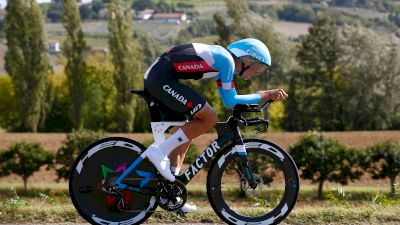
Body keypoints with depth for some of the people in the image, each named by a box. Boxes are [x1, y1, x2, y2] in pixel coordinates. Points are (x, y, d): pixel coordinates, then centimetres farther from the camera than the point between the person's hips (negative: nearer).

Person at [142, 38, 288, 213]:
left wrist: (266, 95, 19)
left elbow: (229, 99, 25)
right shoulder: (226, 60, -8)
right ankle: (159, 152, -11)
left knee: (184, 133, 15)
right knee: (209, 119, -12)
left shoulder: (221, 58, 21)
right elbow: (230, 101, -8)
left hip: (153, 78, 11)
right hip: (162, 78, -11)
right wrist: (264, 95, 0)